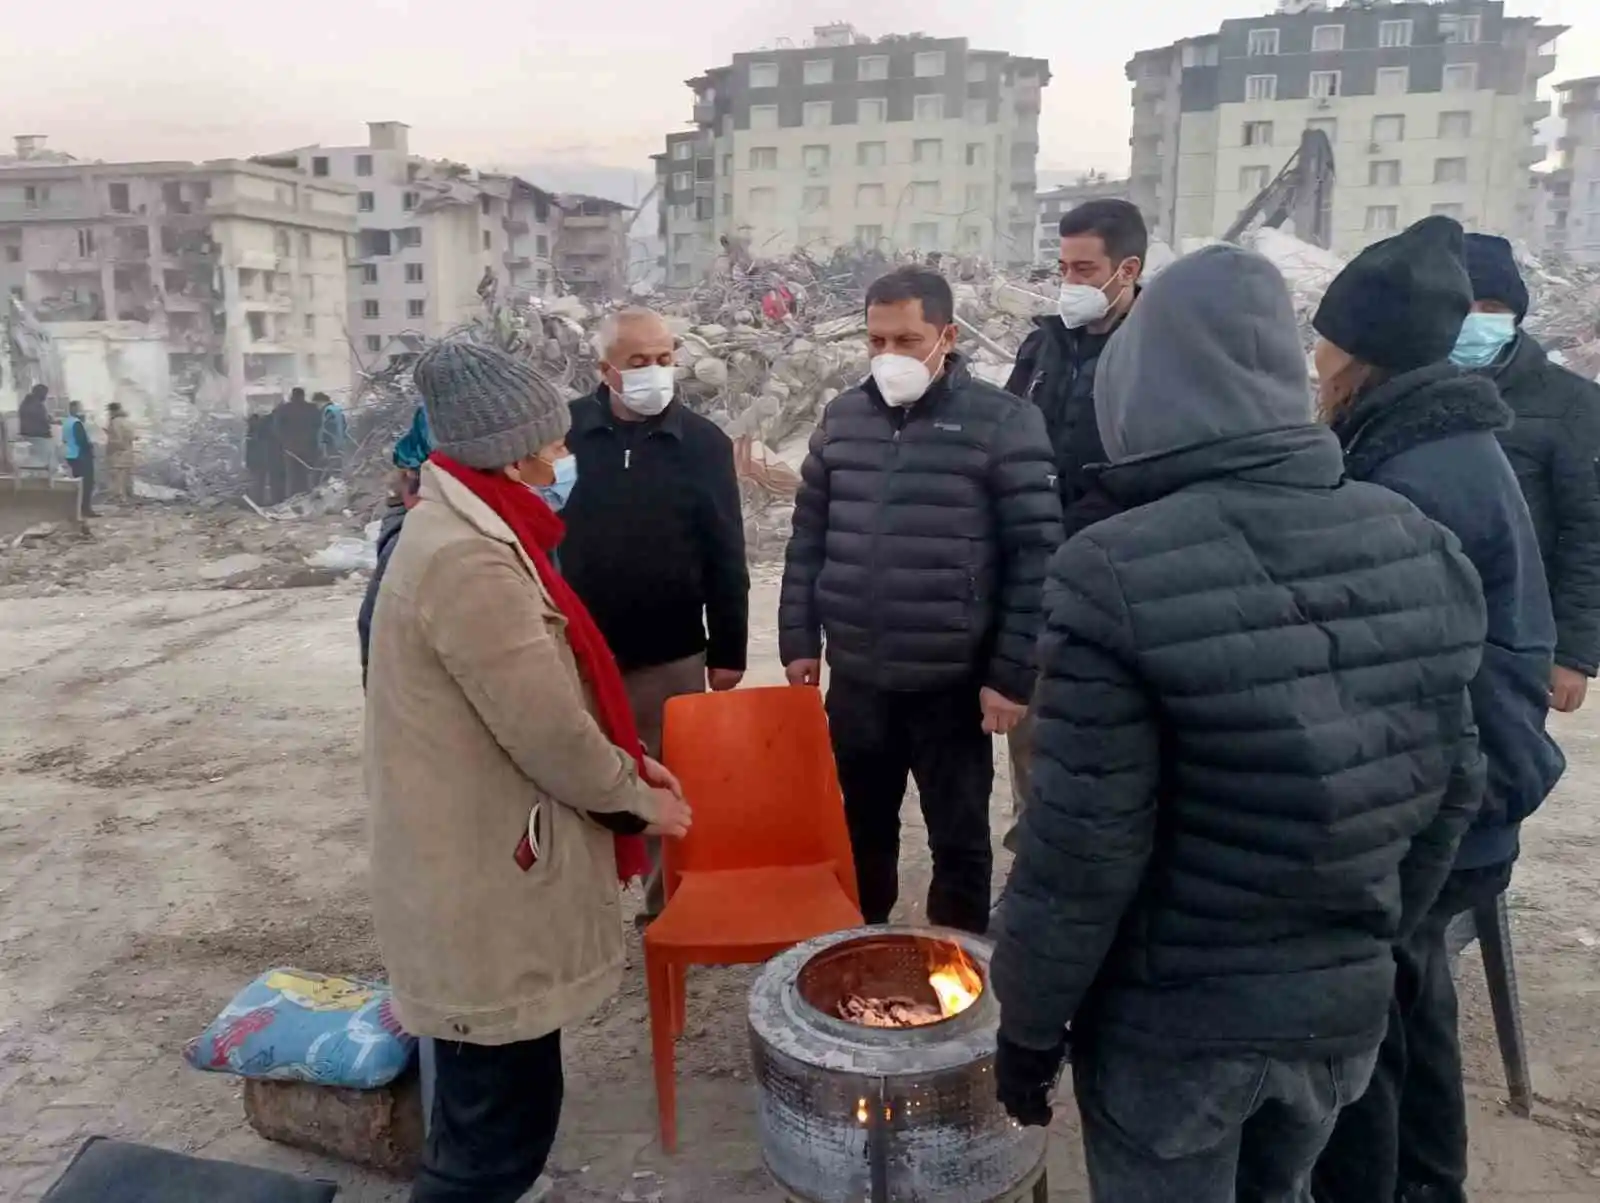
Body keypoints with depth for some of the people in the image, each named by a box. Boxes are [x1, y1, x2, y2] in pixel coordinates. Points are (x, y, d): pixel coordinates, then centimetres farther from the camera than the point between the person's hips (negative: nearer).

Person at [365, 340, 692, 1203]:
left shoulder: (463, 531, 10)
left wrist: (626, 762, 8)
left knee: (485, 1106, 25)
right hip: (484, 883, -11)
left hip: (482, 861, 11)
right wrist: (641, 799, -5)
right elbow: (551, 734, -22)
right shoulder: (469, 560, -25)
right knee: (504, 1116, 4)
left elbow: (541, 700, 17)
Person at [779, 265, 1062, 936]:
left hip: (954, 682, -4)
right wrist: (799, 640, 7)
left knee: (959, 838, 12)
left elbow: (1036, 555, -10)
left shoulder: (1003, 423, -8)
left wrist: (1013, 674, -12)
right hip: (855, 677, 4)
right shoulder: (843, 416, 6)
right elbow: (809, 537, 11)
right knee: (863, 826, 20)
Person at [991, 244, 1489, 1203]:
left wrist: (1029, 1025, -6)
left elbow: (1083, 849, -21)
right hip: (1345, 1003, 5)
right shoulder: (1424, 549, -5)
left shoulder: (1119, 575, -25)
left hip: (1172, 1021, -5)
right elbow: (1453, 785, 4)